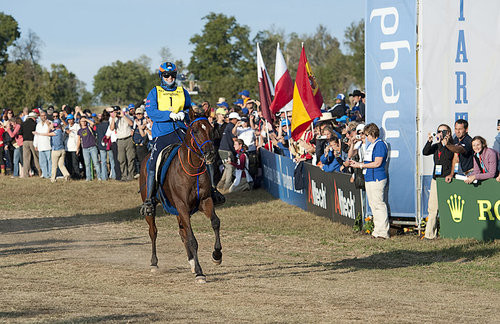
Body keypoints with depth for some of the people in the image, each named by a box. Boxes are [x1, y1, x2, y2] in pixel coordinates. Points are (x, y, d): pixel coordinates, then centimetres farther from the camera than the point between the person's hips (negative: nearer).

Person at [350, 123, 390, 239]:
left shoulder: (380, 145, -12)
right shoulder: (370, 145, 18)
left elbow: (377, 163, -18)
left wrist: (361, 165, -14)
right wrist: (357, 163, 12)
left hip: (377, 179, -10)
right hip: (369, 178, 10)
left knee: (379, 204, -9)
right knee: (373, 204, 11)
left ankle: (383, 231, -7)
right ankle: (377, 229, 16)